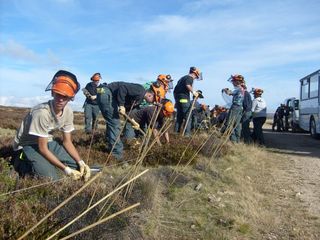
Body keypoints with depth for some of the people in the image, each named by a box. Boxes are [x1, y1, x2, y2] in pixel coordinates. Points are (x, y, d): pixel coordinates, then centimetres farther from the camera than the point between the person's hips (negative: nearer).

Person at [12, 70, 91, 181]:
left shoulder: (68, 112, -12)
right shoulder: (42, 112, -32)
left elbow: (67, 142, -2)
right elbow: (42, 148, -25)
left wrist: (81, 162, -16)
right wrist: (66, 169, -26)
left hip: (47, 142, 6)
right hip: (27, 145, -6)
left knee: (76, 165, -3)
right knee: (52, 178, -21)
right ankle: (24, 164, 3)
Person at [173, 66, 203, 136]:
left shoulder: (183, 77, 22)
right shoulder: (190, 78, -5)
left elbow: (178, 86, 24)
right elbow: (188, 85, -26)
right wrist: (193, 92, -15)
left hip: (177, 96, 9)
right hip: (184, 98, -9)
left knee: (179, 116, 14)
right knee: (188, 116, -4)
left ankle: (176, 131, 15)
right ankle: (187, 132, -7)